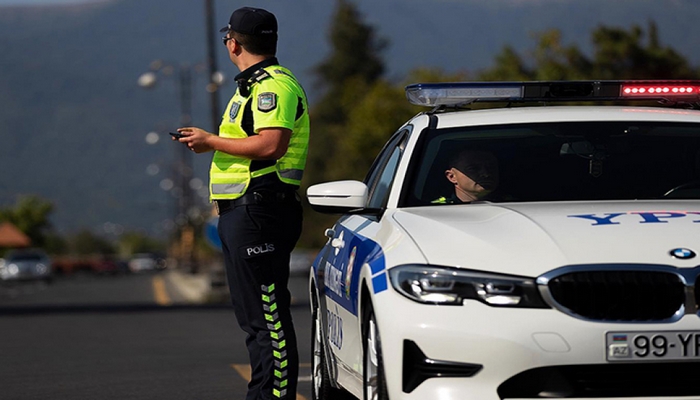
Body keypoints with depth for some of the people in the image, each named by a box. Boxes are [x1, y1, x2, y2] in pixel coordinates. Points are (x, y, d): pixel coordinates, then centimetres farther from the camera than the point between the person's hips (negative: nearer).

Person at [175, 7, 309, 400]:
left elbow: (271, 145, -25)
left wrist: (212, 141, -16)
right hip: (243, 210, 11)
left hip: (259, 213, -11)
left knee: (267, 315, -11)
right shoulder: (257, 84, 22)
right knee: (256, 313, 14)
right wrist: (211, 142, 17)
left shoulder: (274, 84, -13)